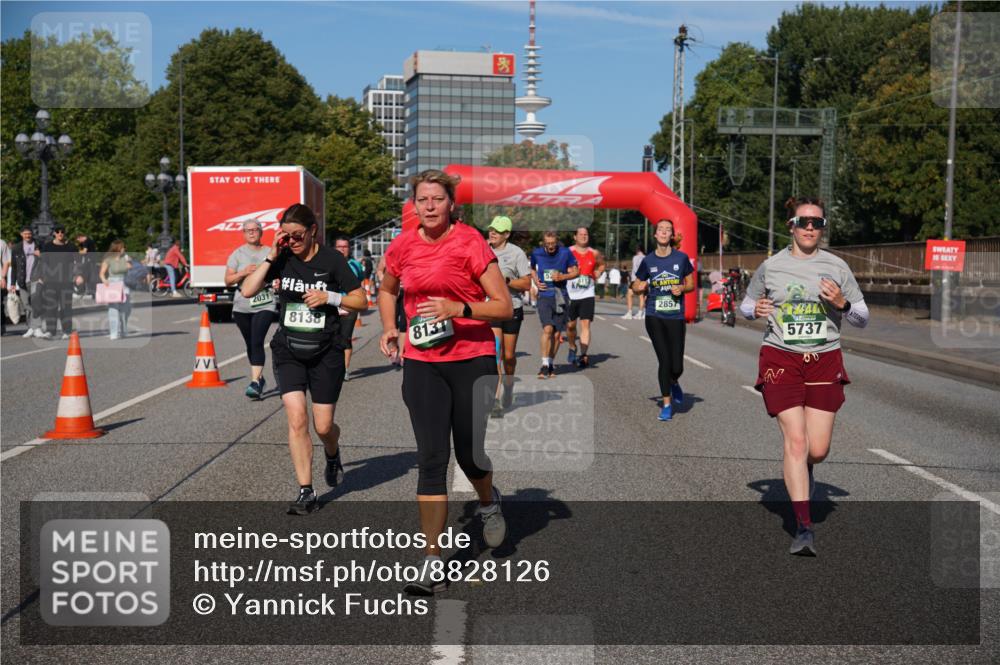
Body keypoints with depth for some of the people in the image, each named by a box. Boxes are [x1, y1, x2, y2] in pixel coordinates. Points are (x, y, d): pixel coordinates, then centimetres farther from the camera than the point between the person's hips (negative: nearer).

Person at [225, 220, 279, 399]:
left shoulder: (270, 252, 7)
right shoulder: (237, 254, 6)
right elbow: (227, 280, 2)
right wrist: (244, 272, -14)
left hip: (265, 305, -2)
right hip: (242, 306, 2)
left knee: (257, 342, -17)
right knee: (250, 344, 11)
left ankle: (255, 382, -22)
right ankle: (259, 378, 29)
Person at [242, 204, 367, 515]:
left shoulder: (331, 260, -6)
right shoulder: (282, 258, 1)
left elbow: (362, 301, -3)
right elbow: (248, 291, -6)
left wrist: (329, 296, -17)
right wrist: (270, 257, -11)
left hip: (325, 352, -2)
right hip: (288, 351, 2)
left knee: (324, 426, 4)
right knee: (296, 419, -11)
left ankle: (333, 455, 41)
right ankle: (306, 492, -2)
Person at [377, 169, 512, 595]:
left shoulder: (470, 243, -9)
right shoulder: (402, 246, 3)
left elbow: (504, 307, -10)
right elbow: (386, 290, 24)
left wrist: (459, 309, -24)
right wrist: (389, 328, 6)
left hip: (473, 360, -3)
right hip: (421, 363, 3)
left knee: (468, 454, 3)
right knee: (431, 459, -2)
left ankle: (489, 502, 41)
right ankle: (433, 563, 2)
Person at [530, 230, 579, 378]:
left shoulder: (565, 253, -4)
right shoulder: (536, 253, 1)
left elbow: (576, 271, 5)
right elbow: (532, 269, 20)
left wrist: (562, 277, -13)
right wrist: (536, 281, 2)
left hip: (560, 296, 1)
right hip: (544, 296, -1)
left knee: (557, 333, 5)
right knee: (547, 329, -18)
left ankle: (551, 364, 21)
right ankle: (544, 365, -13)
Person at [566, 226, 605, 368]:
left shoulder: (594, 254, 6)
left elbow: (602, 265, 24)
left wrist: (595, 275, 11)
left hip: (587, 294, 1)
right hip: (570, 294, -1)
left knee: (585, 324, -10)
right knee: (570, 325, 9)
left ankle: (584, 355, -14)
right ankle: (572, 349, 34)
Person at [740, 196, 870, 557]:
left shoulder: (836, 267, 4)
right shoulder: (770, 267, 3)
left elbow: (862, 318, 8)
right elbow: (746, 306, 16)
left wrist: (842, 303, -12)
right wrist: (756, 309, -7)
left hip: (824, 361, 1)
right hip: (780, 360, -1)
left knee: (818, 450, -1)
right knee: (795, 440, -13)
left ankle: (800, 471, 38)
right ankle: (803, 527, -9)